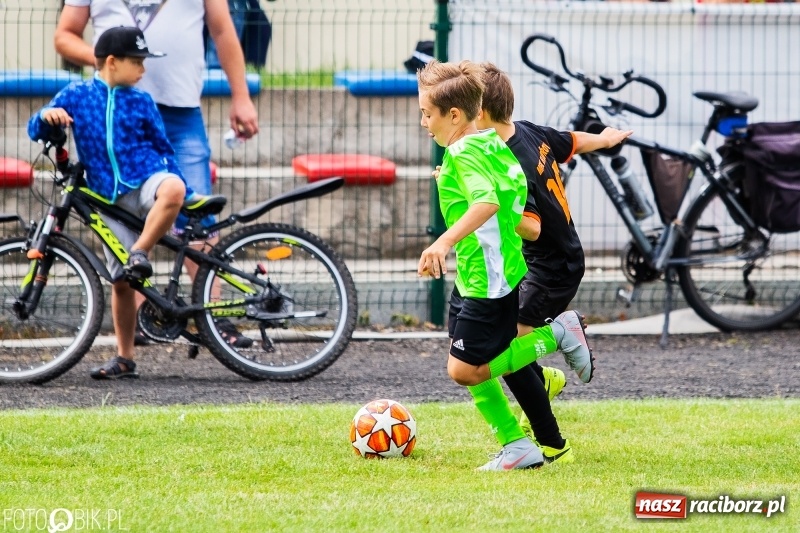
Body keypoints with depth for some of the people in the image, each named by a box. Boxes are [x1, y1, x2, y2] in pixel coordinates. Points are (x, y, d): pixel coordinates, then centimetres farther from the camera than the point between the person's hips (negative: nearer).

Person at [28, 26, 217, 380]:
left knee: (172, 188, -38)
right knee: (121, 282, 0)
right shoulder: (75, 96, 5)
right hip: (109, 201, 1)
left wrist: (188, 195, 11)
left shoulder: (141, 102, 7)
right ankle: (124, 359, 12)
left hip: (147, 183, -1)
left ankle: (140, 253, -24)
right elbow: (36, 131, 4)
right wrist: (47, 115, -19)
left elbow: (163, 150, 15)